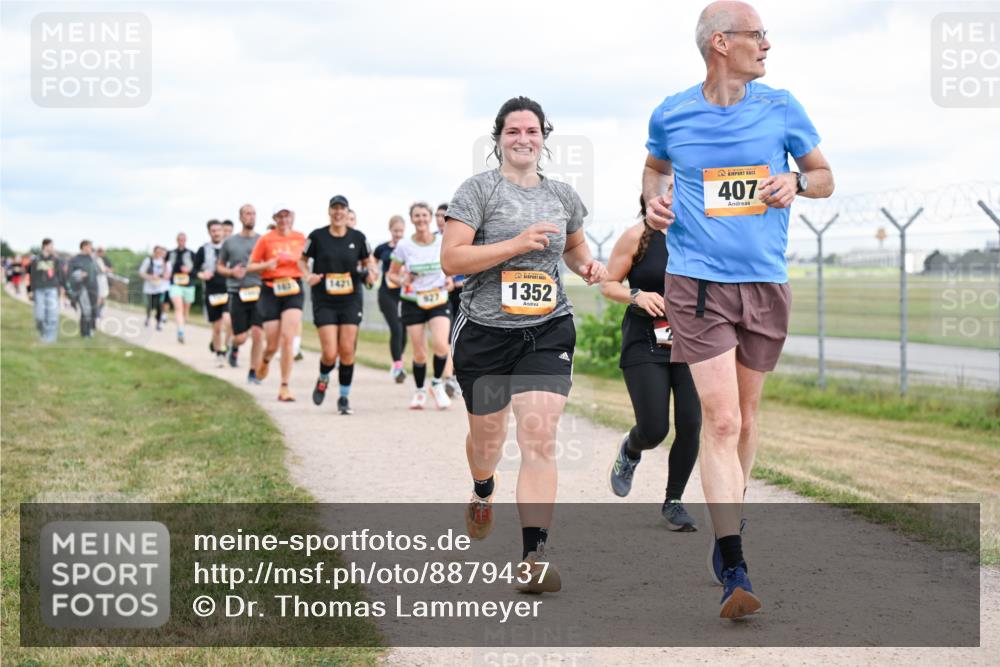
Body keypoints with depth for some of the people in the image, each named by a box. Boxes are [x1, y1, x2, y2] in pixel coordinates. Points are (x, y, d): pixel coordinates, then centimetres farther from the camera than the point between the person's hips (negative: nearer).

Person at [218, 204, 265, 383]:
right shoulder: (230, 242, 7)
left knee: (258, 334, -9)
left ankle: (253, 373, 4)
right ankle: (234, 349, 35)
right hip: (237, 293, 0)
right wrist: (231, 272, -4)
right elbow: (219, 266, 16)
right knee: (240, 337, -3)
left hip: (258, 292, 0)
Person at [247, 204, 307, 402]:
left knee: (288, 339, -14)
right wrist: (267, 265, -15)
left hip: (293, 290, 1)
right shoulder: (265, 239, -1)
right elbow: (250, 266, 3)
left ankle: (284, 388, -8)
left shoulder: (300, 238, 6)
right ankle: (265, 359, 41)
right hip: (271, 291, -1)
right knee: (273, 344, 2)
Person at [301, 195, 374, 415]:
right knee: (329, 353, -9)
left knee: (347, 350, -4)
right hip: (324, 302, -1)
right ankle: (323, 379, 25)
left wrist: (369, 274, -5)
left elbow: (367, 261, 16)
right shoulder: (317, 236, -2)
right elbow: (303, 260, 10)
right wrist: (308, 276, -9)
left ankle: (344, 397, 12)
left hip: (351, 301, 1)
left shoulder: (357, 237, 2)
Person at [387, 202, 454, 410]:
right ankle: (419, 392, 24)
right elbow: (392, 273, 5)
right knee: (419, 354, -1)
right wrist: (402, 280, -16)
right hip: (412, 302, 0)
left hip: (438, 301, 0)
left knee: (440, 345, -21)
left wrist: (449, 278, -6)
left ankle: (437, 384, 4)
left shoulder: (443, 243, -4)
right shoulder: (404, 246, -5)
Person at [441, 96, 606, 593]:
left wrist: (586, 265, 7)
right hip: (485, 331, -1)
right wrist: (518, 243, -20)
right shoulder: (479, 189, -4)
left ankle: (534, 556, -17)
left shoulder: (562, 195, 10)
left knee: (539, 436, -14)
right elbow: (451, 259, -13)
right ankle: (483, 492, 53)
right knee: (487, 434, 16)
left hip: (548, 332, 2)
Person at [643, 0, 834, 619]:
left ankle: (729, 532, 35)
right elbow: (655, 167, 23)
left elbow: (825, 177, 14)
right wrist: (654, 200, 2)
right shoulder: (671, 114, 2)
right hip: (696, 281, -2)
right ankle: (735, 571, -14)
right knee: (721, 419, -13)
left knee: (745, 417, 14)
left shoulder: (780, 108, 3)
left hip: (765, 281, 3)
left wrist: (795, 182, -8)